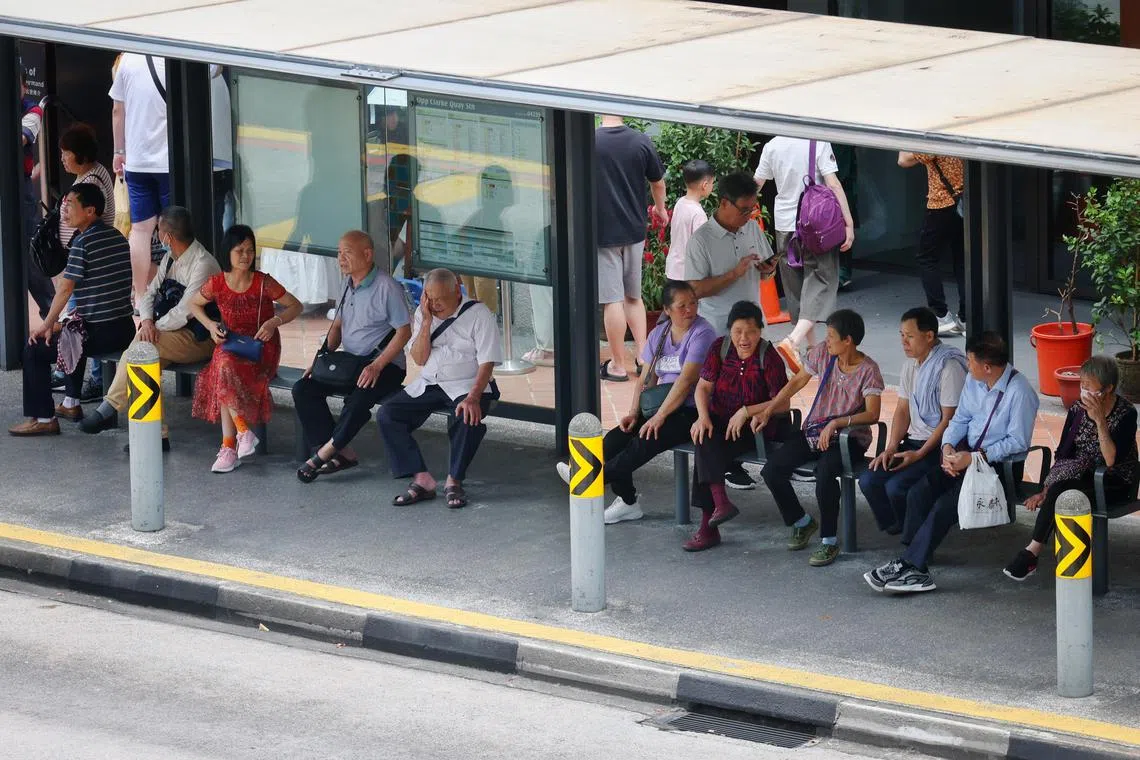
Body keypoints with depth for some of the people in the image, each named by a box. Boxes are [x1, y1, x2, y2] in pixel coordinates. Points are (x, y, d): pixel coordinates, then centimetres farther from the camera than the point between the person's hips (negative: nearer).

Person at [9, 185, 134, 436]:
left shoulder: (83, 243, -15)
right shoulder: (118, 238, 10)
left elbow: (66, 288, -12)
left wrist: (47, 325, -1)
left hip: (99, 334, -9)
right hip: (125, 329, 9)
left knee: (35, 350, 2)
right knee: (72, 335, 38)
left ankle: (43, 418, 1)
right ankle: (71, 404, 42)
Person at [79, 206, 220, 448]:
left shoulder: (203, 264, -18)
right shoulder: (170, 258, 11)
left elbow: (183, 314, -22)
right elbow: (149, 293, 11)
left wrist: (154, 327, -10)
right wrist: (147, 321, -9)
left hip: (199, 339, -8)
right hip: (173, 333, 8)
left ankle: (109, 408, -18)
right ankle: (158, 434, -18)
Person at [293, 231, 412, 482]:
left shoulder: (387, 287, -14)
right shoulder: (349, 285, 12)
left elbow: (404, 331, -15)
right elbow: (338, 325, 21)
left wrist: (376, 366, -23)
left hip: (385, 365, -8)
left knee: (358, 400, -36)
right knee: (303, 389, -10)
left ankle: (324, 453, -17)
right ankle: (342, 452, -12)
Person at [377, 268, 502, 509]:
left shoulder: (478, 315, -8)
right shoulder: (423, 314, 6)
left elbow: (487, 362, -14)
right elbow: (419, 359, -1)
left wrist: (473, 397, -28)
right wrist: (427, 322, -13)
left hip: (465, 385, -5)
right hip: (427, 385, 5)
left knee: (469, 419, -37)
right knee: (387, 415, -15)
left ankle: (454, 481, -20)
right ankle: (422, 480, -18)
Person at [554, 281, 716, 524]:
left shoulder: (701, 333, -12)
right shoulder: (659, 334, 12)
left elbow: (686, 380, -20)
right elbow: (646, 379, 11)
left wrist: (659, 417, -22)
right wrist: (634, 412, -6)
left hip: (691, 412, -7)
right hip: (663, 407, 7)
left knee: (645, 441, -28)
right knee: (614, 439, -12)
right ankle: (626, 502, -11)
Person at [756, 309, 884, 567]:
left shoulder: (868, 370, -16)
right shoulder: (822, 353, -1)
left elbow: (872, 414, -25)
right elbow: (797, 382, 12)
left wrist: (836, 423, -36)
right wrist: (768, 411, 6)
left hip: (850, 438, -6)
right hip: (814, 430, 6)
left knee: (824, 472, -36)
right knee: (771, 470, -11)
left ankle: (830, 542, -19)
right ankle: (802, 522, 15)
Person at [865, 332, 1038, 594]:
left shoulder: (1019, 392, -19)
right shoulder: (974, 381, 4)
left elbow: (1018, 442, -19)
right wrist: (948, 447, -6)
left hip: (1001, 464, -8)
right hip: (967, 455, 8)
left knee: (945, 505, -25)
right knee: (919, 492, -15)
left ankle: (911, 566, -18)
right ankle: (911, 564, -15)